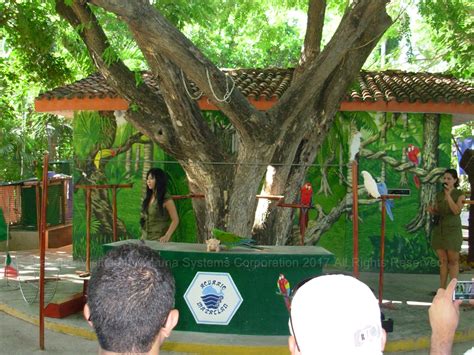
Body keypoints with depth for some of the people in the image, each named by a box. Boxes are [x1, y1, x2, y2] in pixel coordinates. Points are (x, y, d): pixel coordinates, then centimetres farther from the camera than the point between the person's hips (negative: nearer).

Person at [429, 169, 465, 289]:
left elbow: (456, 211, -19)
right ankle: (442, 288, 10)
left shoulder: (460, 194, -5)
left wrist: (448, 195, -22)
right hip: (439, 230, 4)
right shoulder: (439, 195, 8)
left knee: (453, 260, 0)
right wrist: (431, 210, -8)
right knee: (442, 261, 6)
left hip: (453, 230, -4)